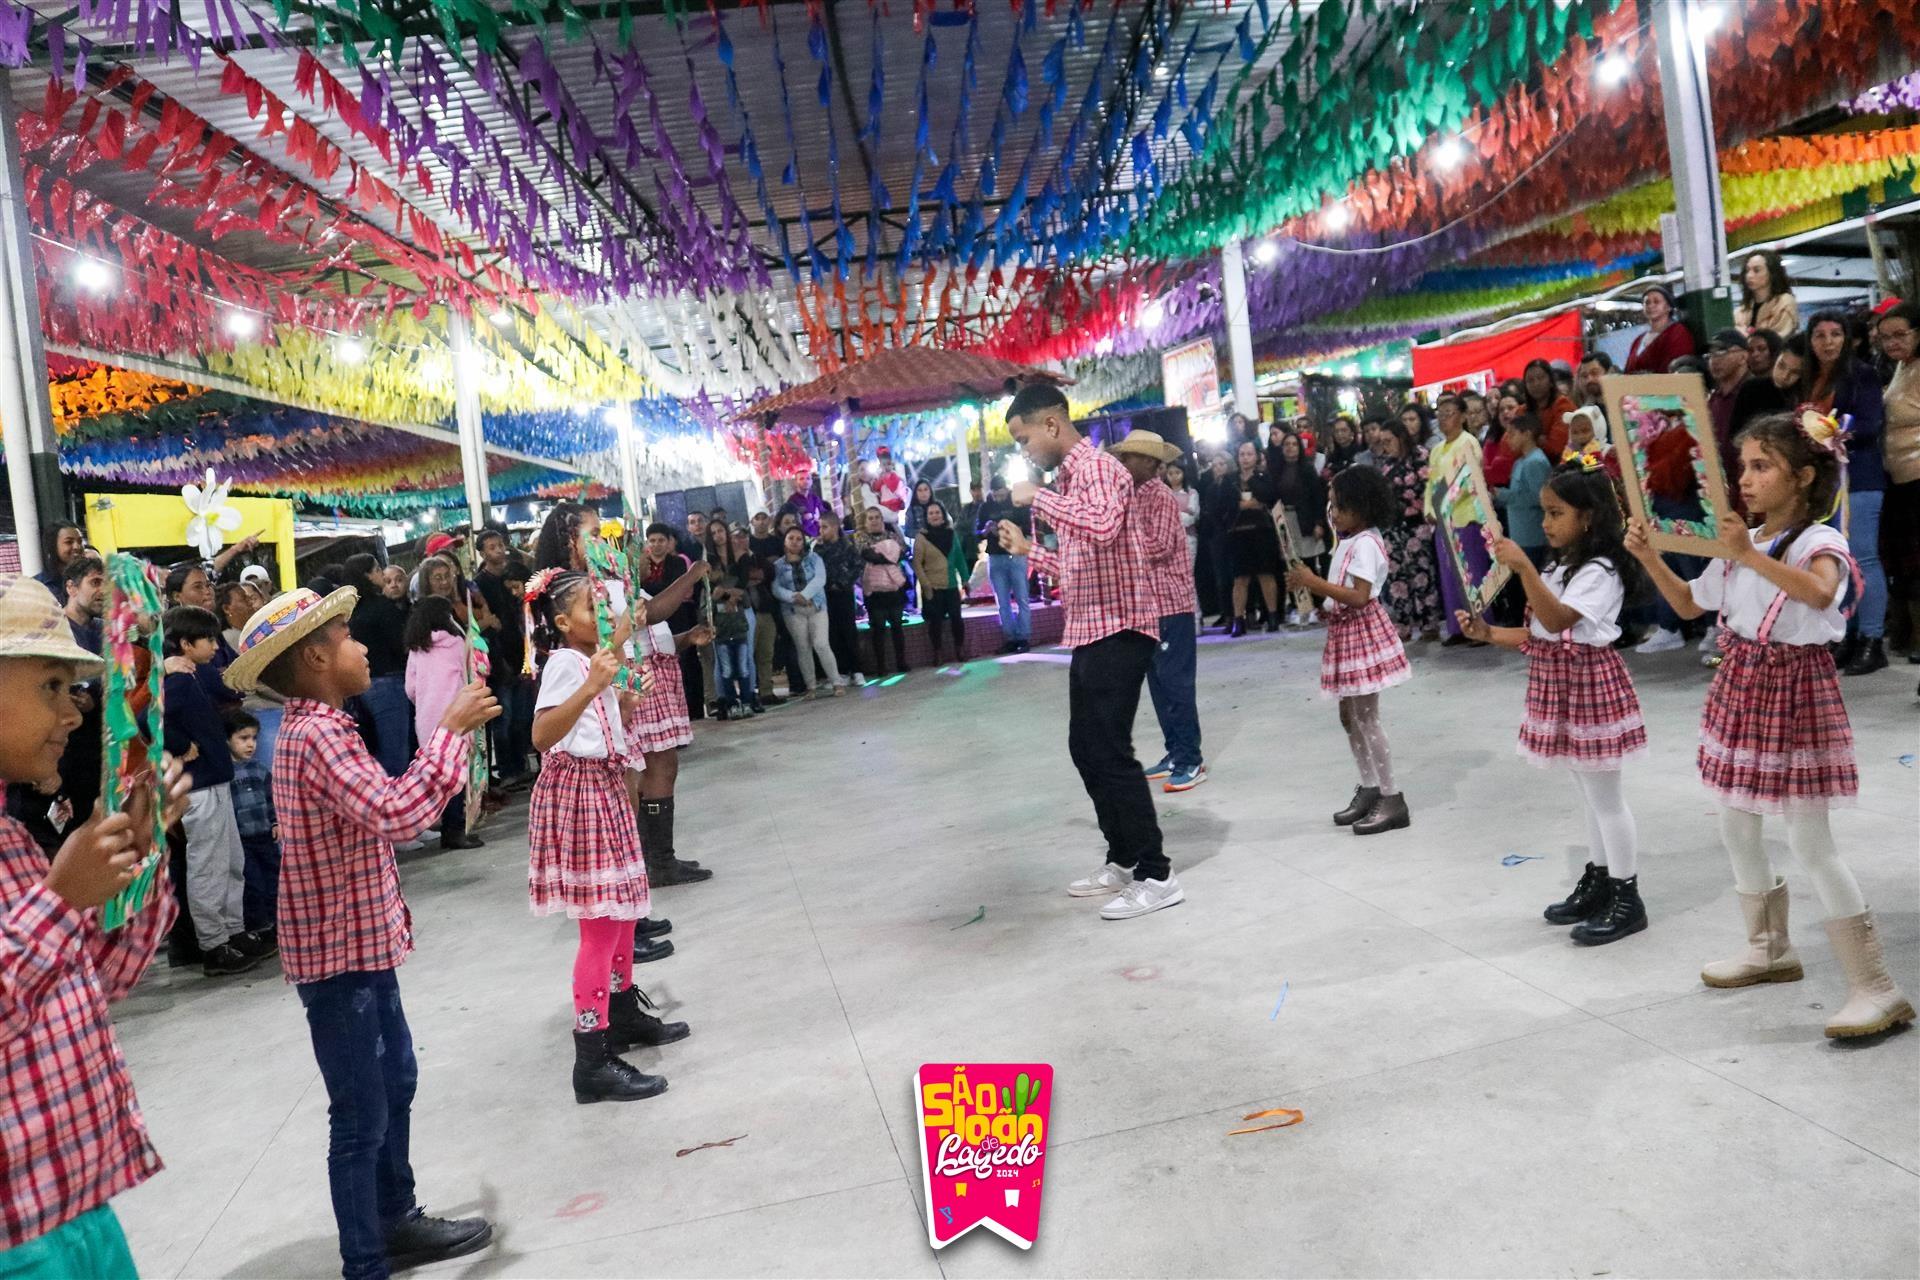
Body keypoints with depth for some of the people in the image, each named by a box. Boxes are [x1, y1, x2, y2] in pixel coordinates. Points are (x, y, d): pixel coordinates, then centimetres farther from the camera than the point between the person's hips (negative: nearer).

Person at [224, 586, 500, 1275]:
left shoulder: (314, 727, 10)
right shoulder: (317, 734, -23)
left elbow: (383, 805, 18)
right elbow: (397, 814, -36)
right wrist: (450, 728, -28)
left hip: (361, 942, 10)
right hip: (338, 953, -10)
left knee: (395, 1082, 22)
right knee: (361, 1118, 1)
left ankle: (395, 1220, 38)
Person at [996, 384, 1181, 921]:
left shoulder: (1097, 466, -12)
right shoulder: (1070, 477, 17)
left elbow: (1103, 526, -35)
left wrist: (1037, 497, -25)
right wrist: (1028, 549, 18)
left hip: (1117, 631, -10)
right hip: (1089, 634, 10)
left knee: (1109, 751, -9)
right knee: (1086, 748, 15)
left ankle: (1156, 875, -1)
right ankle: (1124, 860, 25)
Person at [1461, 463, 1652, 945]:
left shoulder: (1600, 570, -16)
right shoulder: (1561, 566, 14)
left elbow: (1558, 621, -30)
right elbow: (1540, 636, 13)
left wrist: (1523, 567, -35)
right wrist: (1489, 633, 1)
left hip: (1590, 684, -9)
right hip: (1560, 686, 9)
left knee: (1604, 796, -1)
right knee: (1590, 794, 18)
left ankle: (1627, 899, 8)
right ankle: (1598, 882, 29)